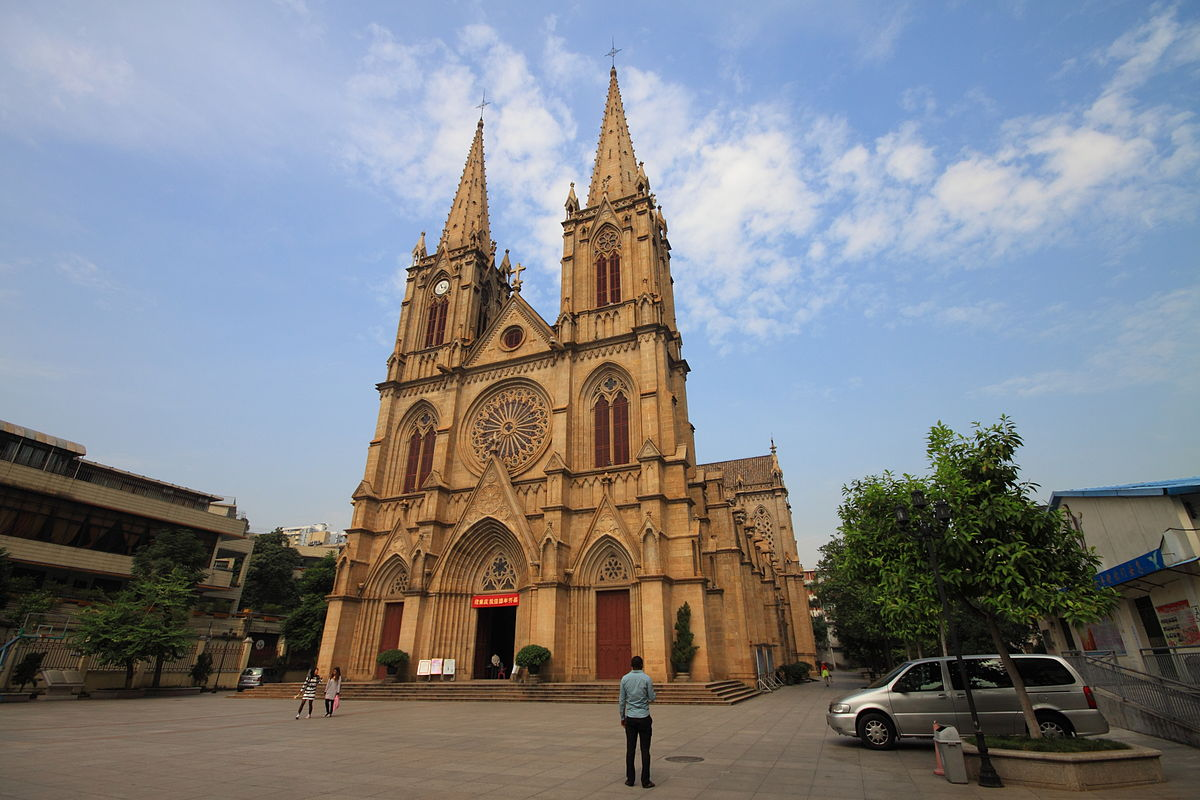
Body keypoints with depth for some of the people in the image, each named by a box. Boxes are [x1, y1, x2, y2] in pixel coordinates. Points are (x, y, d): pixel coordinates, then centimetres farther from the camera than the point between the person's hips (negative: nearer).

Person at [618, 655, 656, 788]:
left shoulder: (625, 679, -2)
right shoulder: (647, 679, -10)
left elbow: (622, 700, 1)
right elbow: (652, 699, -5)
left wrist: (622, 717, 12)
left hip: (630, 718, 2)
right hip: (644, 718, -2)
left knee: (630, 749, 9)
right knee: (645, 750, 4)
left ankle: (630, 779, 14)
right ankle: (645, 780, 6)